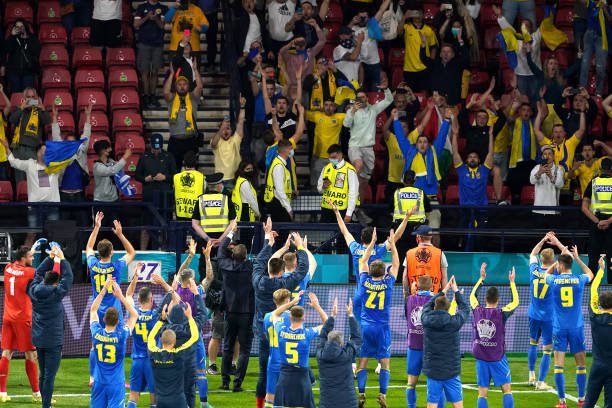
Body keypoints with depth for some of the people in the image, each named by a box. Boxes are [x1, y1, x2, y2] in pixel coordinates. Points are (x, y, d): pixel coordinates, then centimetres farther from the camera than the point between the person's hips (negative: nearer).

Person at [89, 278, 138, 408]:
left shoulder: (97, 333, -8)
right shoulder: (121, 336, -14)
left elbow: (93, 310, 9)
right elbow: (134, 315, 0)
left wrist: (104, 290, 8)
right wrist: (120, 296, -1)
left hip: (99, 382, 3)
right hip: (116, 383, -3)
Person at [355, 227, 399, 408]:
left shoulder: (365, 282, -1)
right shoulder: (387, 283, -5)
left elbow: (363, 261, 15)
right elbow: (396, 264, 10)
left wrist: (372, 242, 20)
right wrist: (392, 245, 17)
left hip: (365, 327, 1)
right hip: (382, 327, -1)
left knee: (362, 363, 3)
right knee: (385, 363, 3)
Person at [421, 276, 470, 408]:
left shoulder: (426, 320, -5)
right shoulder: (454, 322, -10)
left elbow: (427, 305, 18)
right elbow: (465, 308, 10)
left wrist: (444, 290, 26)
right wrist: (456, 290, 23)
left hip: (432, 371, 2)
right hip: (451, 372, -2)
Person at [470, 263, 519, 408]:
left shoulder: (477, 311, -3)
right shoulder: (501, 313, -11)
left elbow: (472, 296, 17)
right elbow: (515, 302, 4)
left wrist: (481, 278, 24)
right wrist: (512, 282, 9)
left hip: (481, 358, 3)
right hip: (497, 358, -3)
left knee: (482, 393, 2)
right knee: (507, 389, 4)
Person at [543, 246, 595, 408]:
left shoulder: (554, 280, -5)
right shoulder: (579, 280, -4)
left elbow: (546, 274, 22)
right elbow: (590, 274, 22)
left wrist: (561, 257, 22)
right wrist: (577, 258, 26)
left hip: (559, 328, -1)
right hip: (576, 327, 1)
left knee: (559, 365, 1)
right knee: (581, 364, 9)